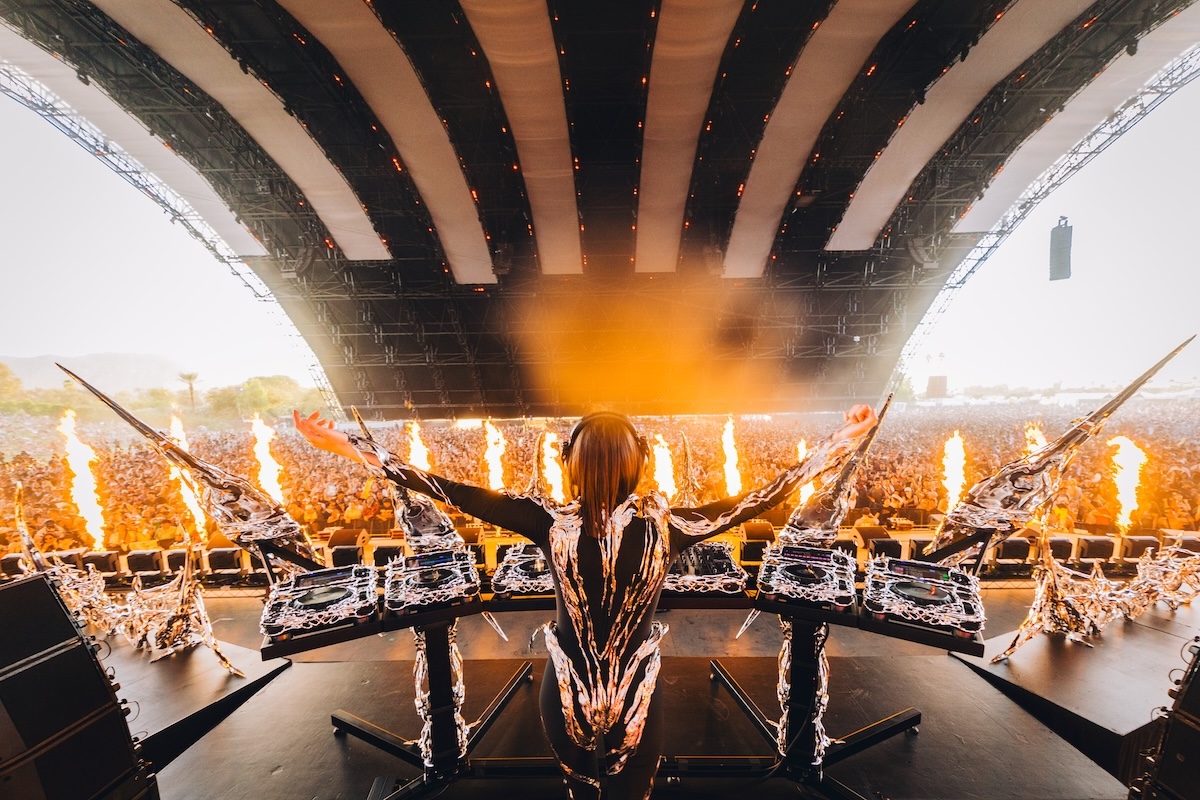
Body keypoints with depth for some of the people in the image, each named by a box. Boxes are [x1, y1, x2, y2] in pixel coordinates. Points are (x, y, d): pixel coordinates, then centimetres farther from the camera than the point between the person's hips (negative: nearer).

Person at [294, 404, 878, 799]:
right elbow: (755, 501, -17)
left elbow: (454, 492, -21)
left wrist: (350, 448, -11)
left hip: (567, 698, 1)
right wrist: (835, 446, -6)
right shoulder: (661, 524, -25)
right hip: (636, 704, -1)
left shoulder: (552, 522, -24)